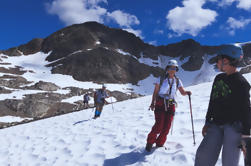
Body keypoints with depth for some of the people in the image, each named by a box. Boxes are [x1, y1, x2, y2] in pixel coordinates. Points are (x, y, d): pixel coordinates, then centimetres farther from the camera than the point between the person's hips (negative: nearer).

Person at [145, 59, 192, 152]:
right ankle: (150, 142, 7)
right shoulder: (161, 79, 2)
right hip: (160, 104, -3)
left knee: (167, 127, -1)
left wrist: (187, 92, -15)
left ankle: (159, 144, 18)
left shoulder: (177, 81, 9)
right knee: (159, 125, -12)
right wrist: (153, 103, -7)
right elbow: (155, 92, 2)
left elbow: (182, 92, 8)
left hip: (171, 106, 3)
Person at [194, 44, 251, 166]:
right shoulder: (218, 78, 12)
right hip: (216, 125, 6)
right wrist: (207, 122, 17)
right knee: (203, 156, -2)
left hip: (234, 125, -6)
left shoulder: (241, 82, -8)